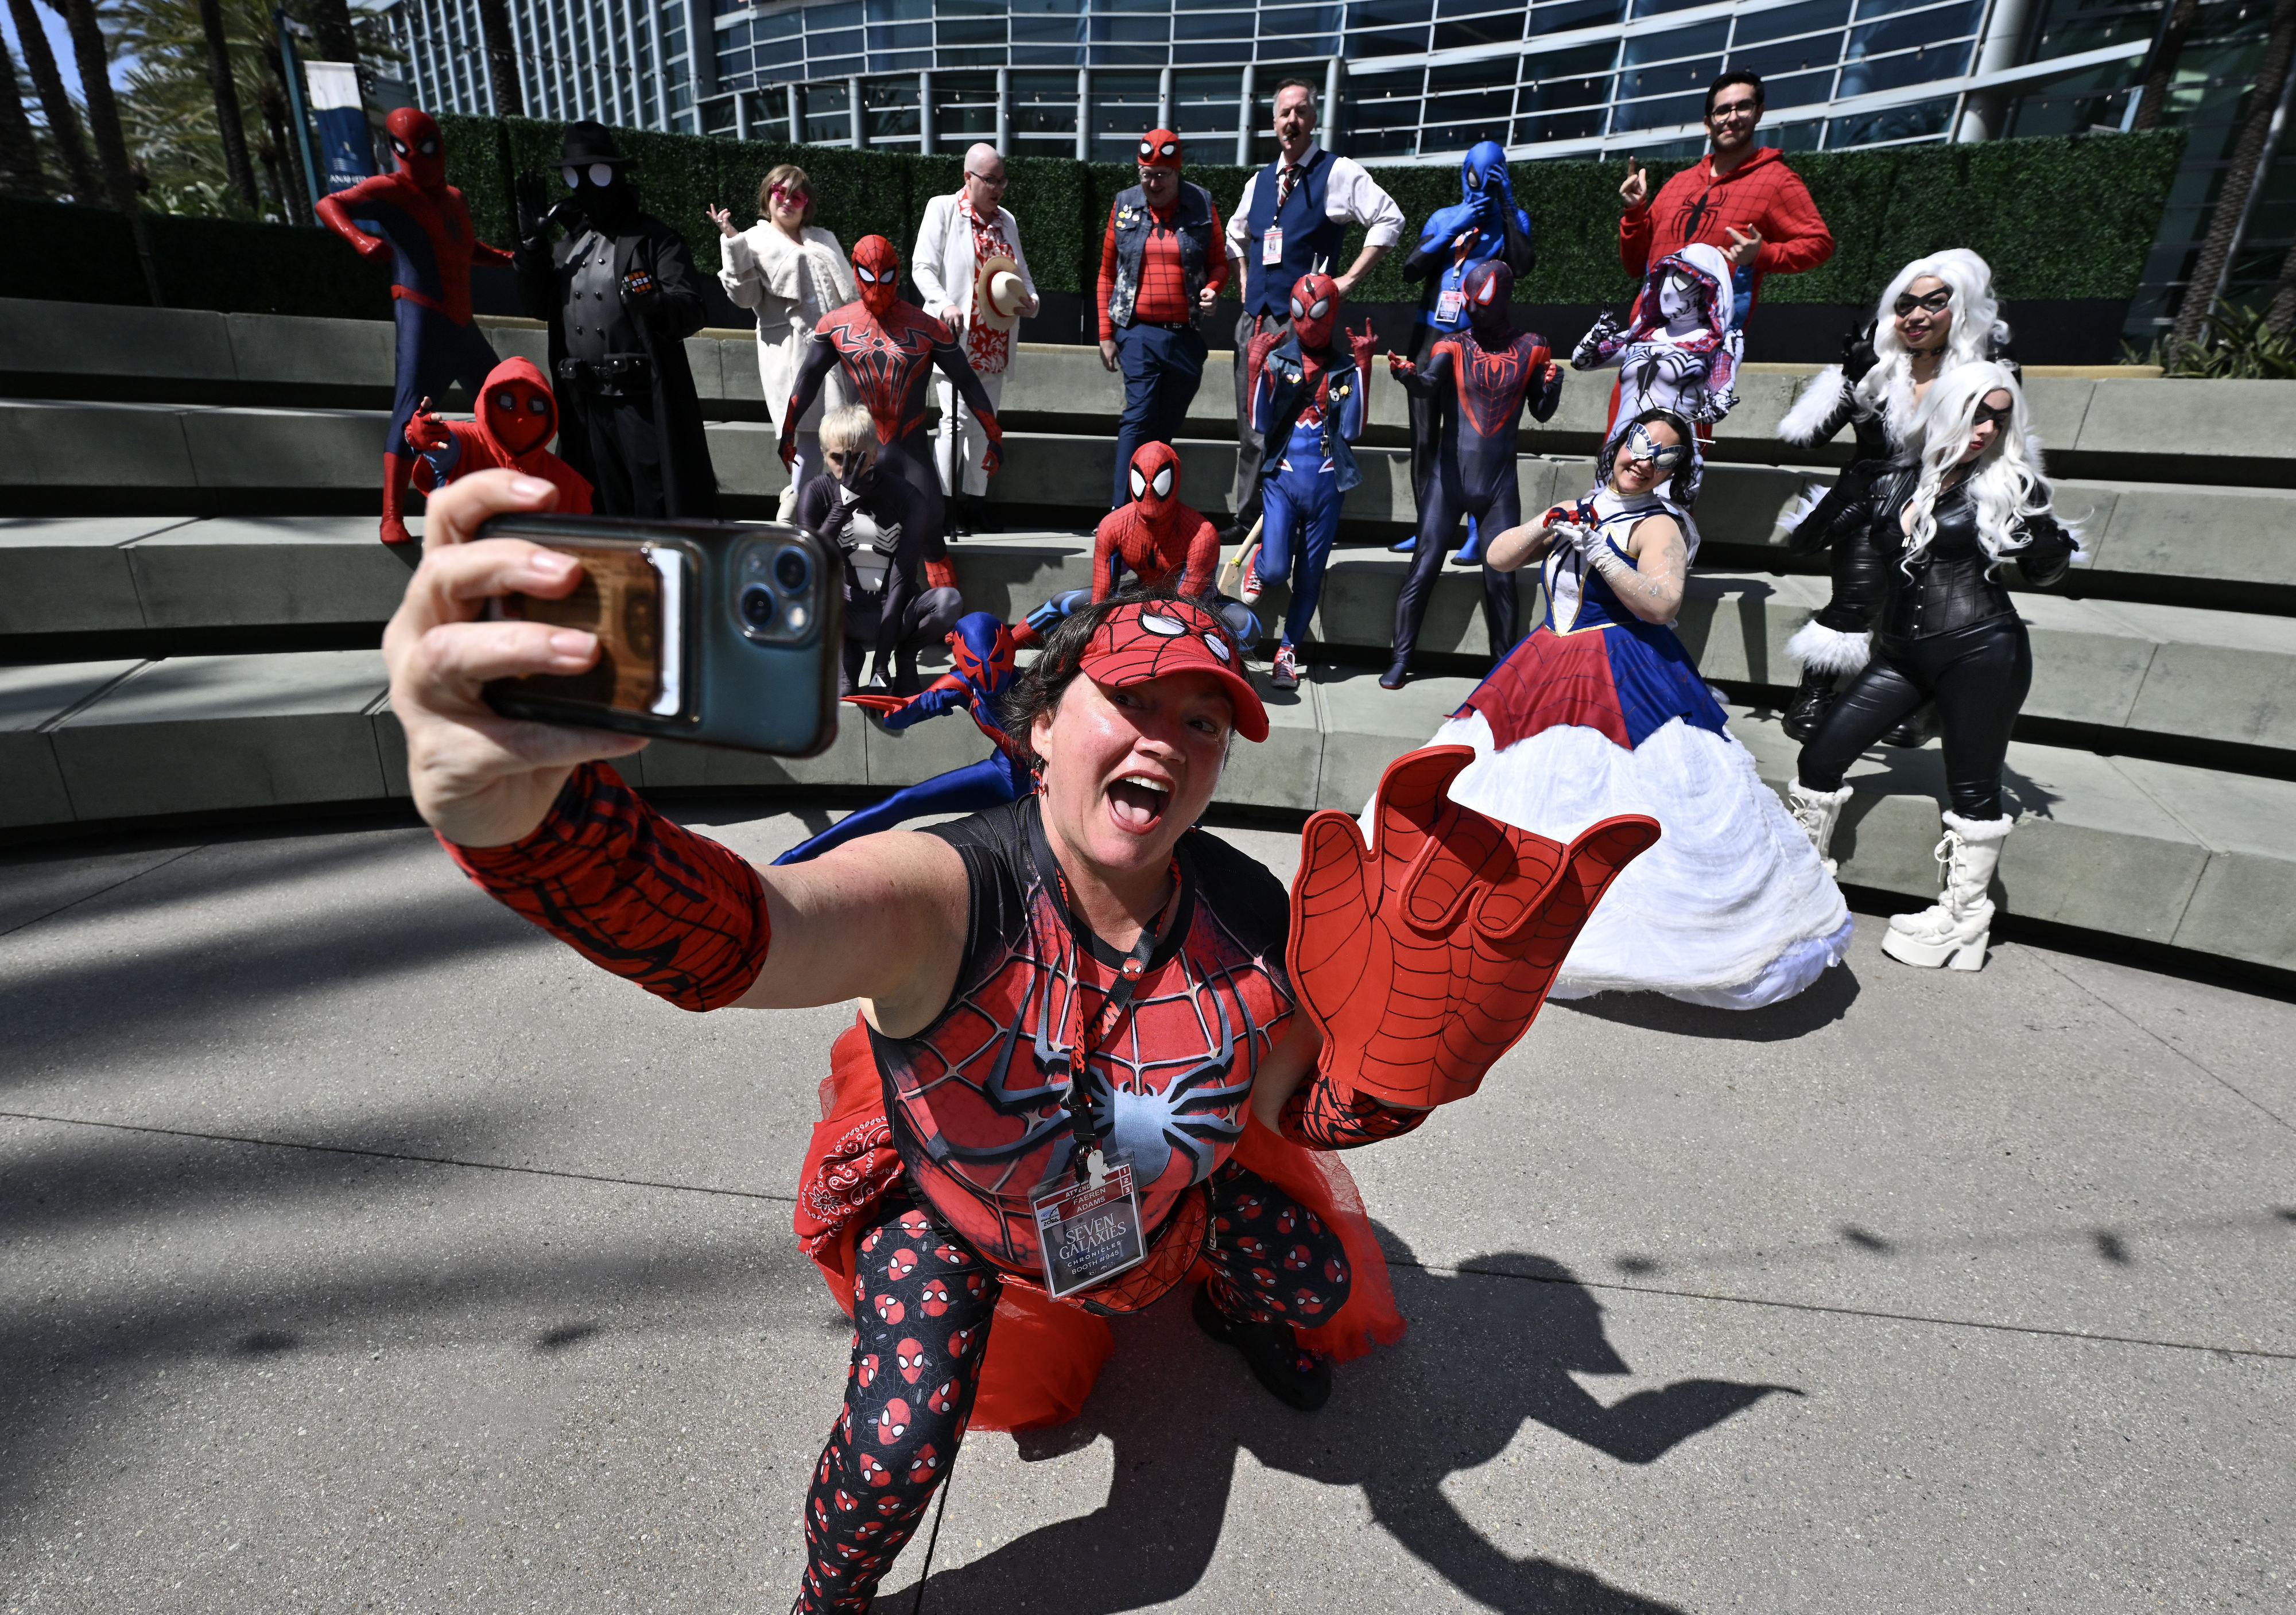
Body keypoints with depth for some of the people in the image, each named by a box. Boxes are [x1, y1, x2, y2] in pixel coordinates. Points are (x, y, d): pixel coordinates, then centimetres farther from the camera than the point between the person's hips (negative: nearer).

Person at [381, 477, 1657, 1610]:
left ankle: (1231, 1309, 56)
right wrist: (514, 807, -80)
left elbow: (1311, 1106, -13)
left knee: (1314, 1281, 13)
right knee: (895, 1455, -12)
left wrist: (1424, 962, -30)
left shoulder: (1253, 920, -26)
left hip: (1166, 1196, 4)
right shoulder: (945, 896, -39)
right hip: (951, 1203, -3)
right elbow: (719, 933, -60)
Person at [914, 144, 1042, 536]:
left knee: (984, 422, 8)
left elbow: (1021, 273, 24)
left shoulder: (1007, 221, 17)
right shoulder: (942, 209, 0)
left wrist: (1031, 300, 2)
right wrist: (944, 304, -23)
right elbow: (922, 267, -5)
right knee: (958, 417, -14)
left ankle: (973, 500, 16)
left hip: (994, 344, 6)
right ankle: (943, 500, -5)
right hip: (955, 337, -6)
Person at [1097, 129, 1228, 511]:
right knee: (1139, 417, -13)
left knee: (1168, 424, 9)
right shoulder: (1124, 206, 7)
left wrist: (1212, 289, -9)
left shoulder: (1202, 205, 6)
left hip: (1187, 336, 2)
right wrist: (1106, 334, 5)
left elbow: (1218, 263, 14)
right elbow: (1107, 274, 10)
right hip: (1139, 333, -1)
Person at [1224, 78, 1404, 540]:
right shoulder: (1259, 181, 18)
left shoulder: (1338, 173, 1)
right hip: (1254, 318, 6)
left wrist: (1348, 279, -7)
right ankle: (1246, 518, 15)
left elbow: (1390, 220, -3)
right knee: (1251, 427, 7)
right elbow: (1236, 234, 36)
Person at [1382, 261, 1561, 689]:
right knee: (1423, 570, -5)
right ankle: (1401, 659, 5)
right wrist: (1409, 375, -41)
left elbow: (1541, 413, 11)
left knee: (1501, 578, 1)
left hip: (1500, 484, 1)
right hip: (1450, 477, -1)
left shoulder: (1531, 348, 6)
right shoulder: (1453, 345, 0)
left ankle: (1505, 666, 15)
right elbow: (1428, 386, -20)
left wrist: (1552, 387, -9)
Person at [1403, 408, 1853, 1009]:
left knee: (1628, 801, -12)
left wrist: (1600, 554, -21)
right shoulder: (1579, 512, 18)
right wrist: (1546, 524, -2)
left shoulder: (1659, 524, -1)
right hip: (1546, 668, 6)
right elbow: (1497, 558, 13)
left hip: (1625, 684, -6)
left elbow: (1662, 604, -16)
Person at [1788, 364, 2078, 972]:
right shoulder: (1895, 480, 7)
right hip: (1902, 654, 4)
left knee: (1973, 791, 2)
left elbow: (2045, 572, 7)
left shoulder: (2006, 485, 1)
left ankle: (1963, 920, 17)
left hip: (1981, 653, -3)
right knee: (1818, 760, -2)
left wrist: (2046, 540, -7)